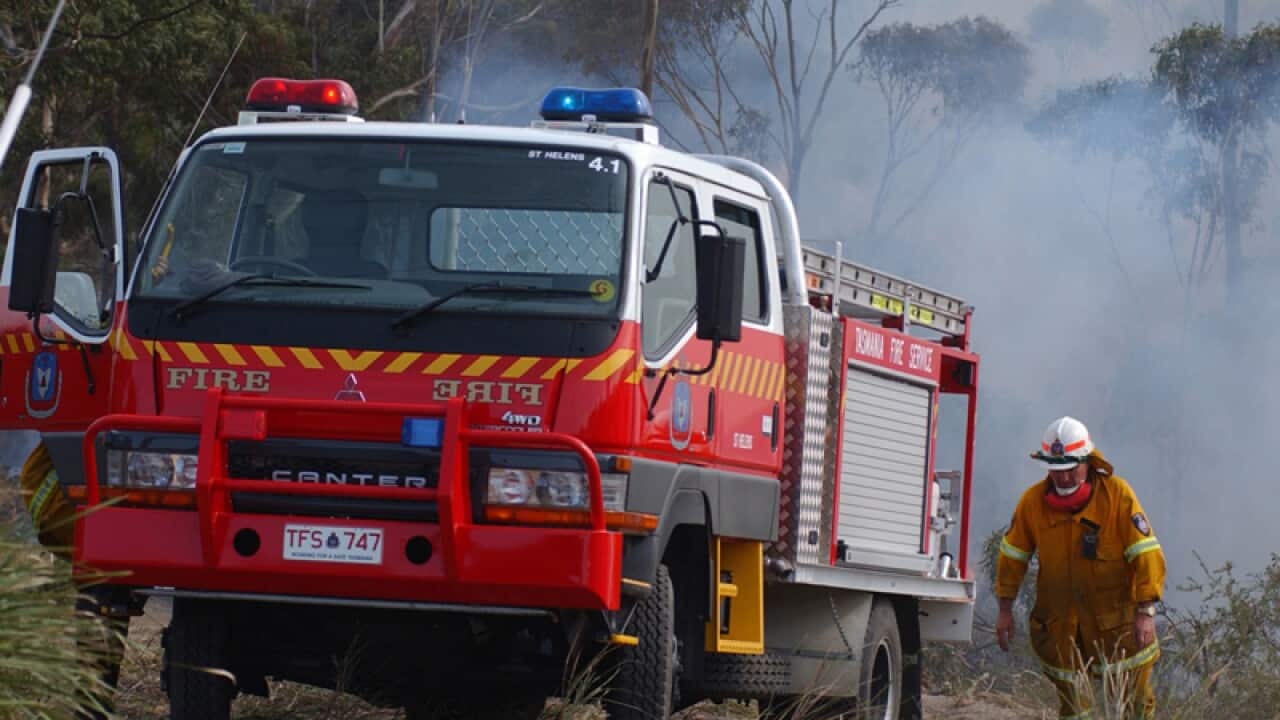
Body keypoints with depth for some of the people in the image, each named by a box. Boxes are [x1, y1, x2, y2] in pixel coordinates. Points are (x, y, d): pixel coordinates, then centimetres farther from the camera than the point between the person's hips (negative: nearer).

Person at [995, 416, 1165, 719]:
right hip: (1060, 622, 2)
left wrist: (1146, 612, -19)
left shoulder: (1117, 494, -14)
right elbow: (1013, 555, 7)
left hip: (1117, 614, -2)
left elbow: (1146, 553, -15)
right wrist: (1005, 610, 8)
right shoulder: (1033, 501, -6)